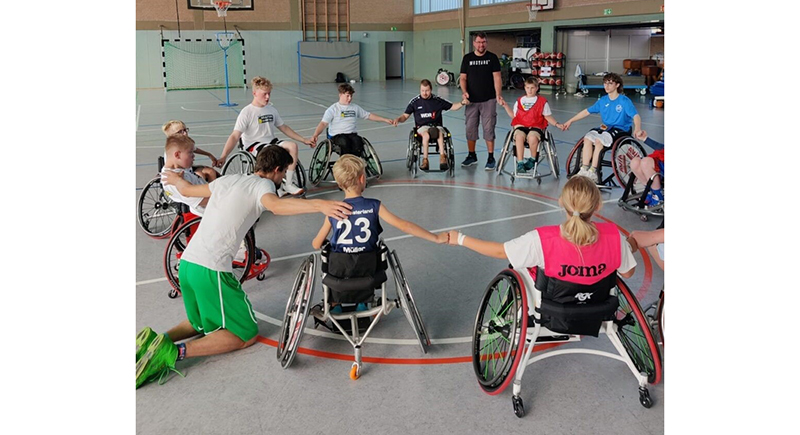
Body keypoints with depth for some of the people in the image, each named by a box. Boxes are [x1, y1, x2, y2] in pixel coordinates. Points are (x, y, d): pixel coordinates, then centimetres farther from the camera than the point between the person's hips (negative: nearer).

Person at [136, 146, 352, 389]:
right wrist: (319, 205, -42)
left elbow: (187, 190, 32)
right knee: (246, 335, 3)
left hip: (187, 262, 8)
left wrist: (177, 179, 56)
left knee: (204, 324, 30)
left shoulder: (227, 180, 17)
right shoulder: (262, 184, -4)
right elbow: (276, 206, -29)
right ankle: (174, 352, -12)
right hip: (212, 269, -8)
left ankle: (156, 341, 7)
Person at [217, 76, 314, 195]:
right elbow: (235, 136, -15)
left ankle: (289, 184, -16)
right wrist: (223, 157, -26)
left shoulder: (271, 109, 10)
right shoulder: (247, 112, -8)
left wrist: (304, 140, 18)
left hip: (271, 142, 6)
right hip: (254, 145, -6)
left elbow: (283, 128, 22)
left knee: (292, 146, -23)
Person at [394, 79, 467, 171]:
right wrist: (398, 119, -12)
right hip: (422, 126, -1)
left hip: (437, 126, 1)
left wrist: (462, 103, -2)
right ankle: (425, 160, -35)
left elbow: (452, 107, 16)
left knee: (440, 134, -35)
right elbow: (405, 116, 9)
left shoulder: (438, 100, 7)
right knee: (426, 135, -36)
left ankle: (442, 157, -45)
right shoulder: (415, 101, 6)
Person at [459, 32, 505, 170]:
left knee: (489, 129, -3)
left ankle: (491, 158, 3)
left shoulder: (492, 57, 1)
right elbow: (463, 78, 7)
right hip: (472, 100, 3)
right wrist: (464, 92, -11)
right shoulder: (467, 58, 7)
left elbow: (497, 77, -4)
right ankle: (471, 156, 21)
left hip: (488, 100, -2)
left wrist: (498, 94, -17)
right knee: (470, 128, 7)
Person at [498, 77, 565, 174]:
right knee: (519, 136, -36)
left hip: (536, 126, -1)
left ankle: (533, 159, -8)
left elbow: (548, 116, 11)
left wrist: (557, 124, -2)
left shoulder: (542, 101, 11)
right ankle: (520, 163, -31)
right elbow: (514, 116, 21)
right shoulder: (519, 101, 18)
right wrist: (505, 106, 13)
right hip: (521, 126, 2)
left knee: (532, 137, -37)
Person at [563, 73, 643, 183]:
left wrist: (637, 128, -39)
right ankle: (584, 169, -19)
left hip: (620, 129, -6)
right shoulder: (603, 100, 11)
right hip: (605, 128, 6)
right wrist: (570, 121, 14)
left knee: (599, 140, -31)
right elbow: (587, 111, 16)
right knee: (587, 138, -22)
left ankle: (593, 172, -25)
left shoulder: (624, 101, -7)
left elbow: (636, 116, -18)